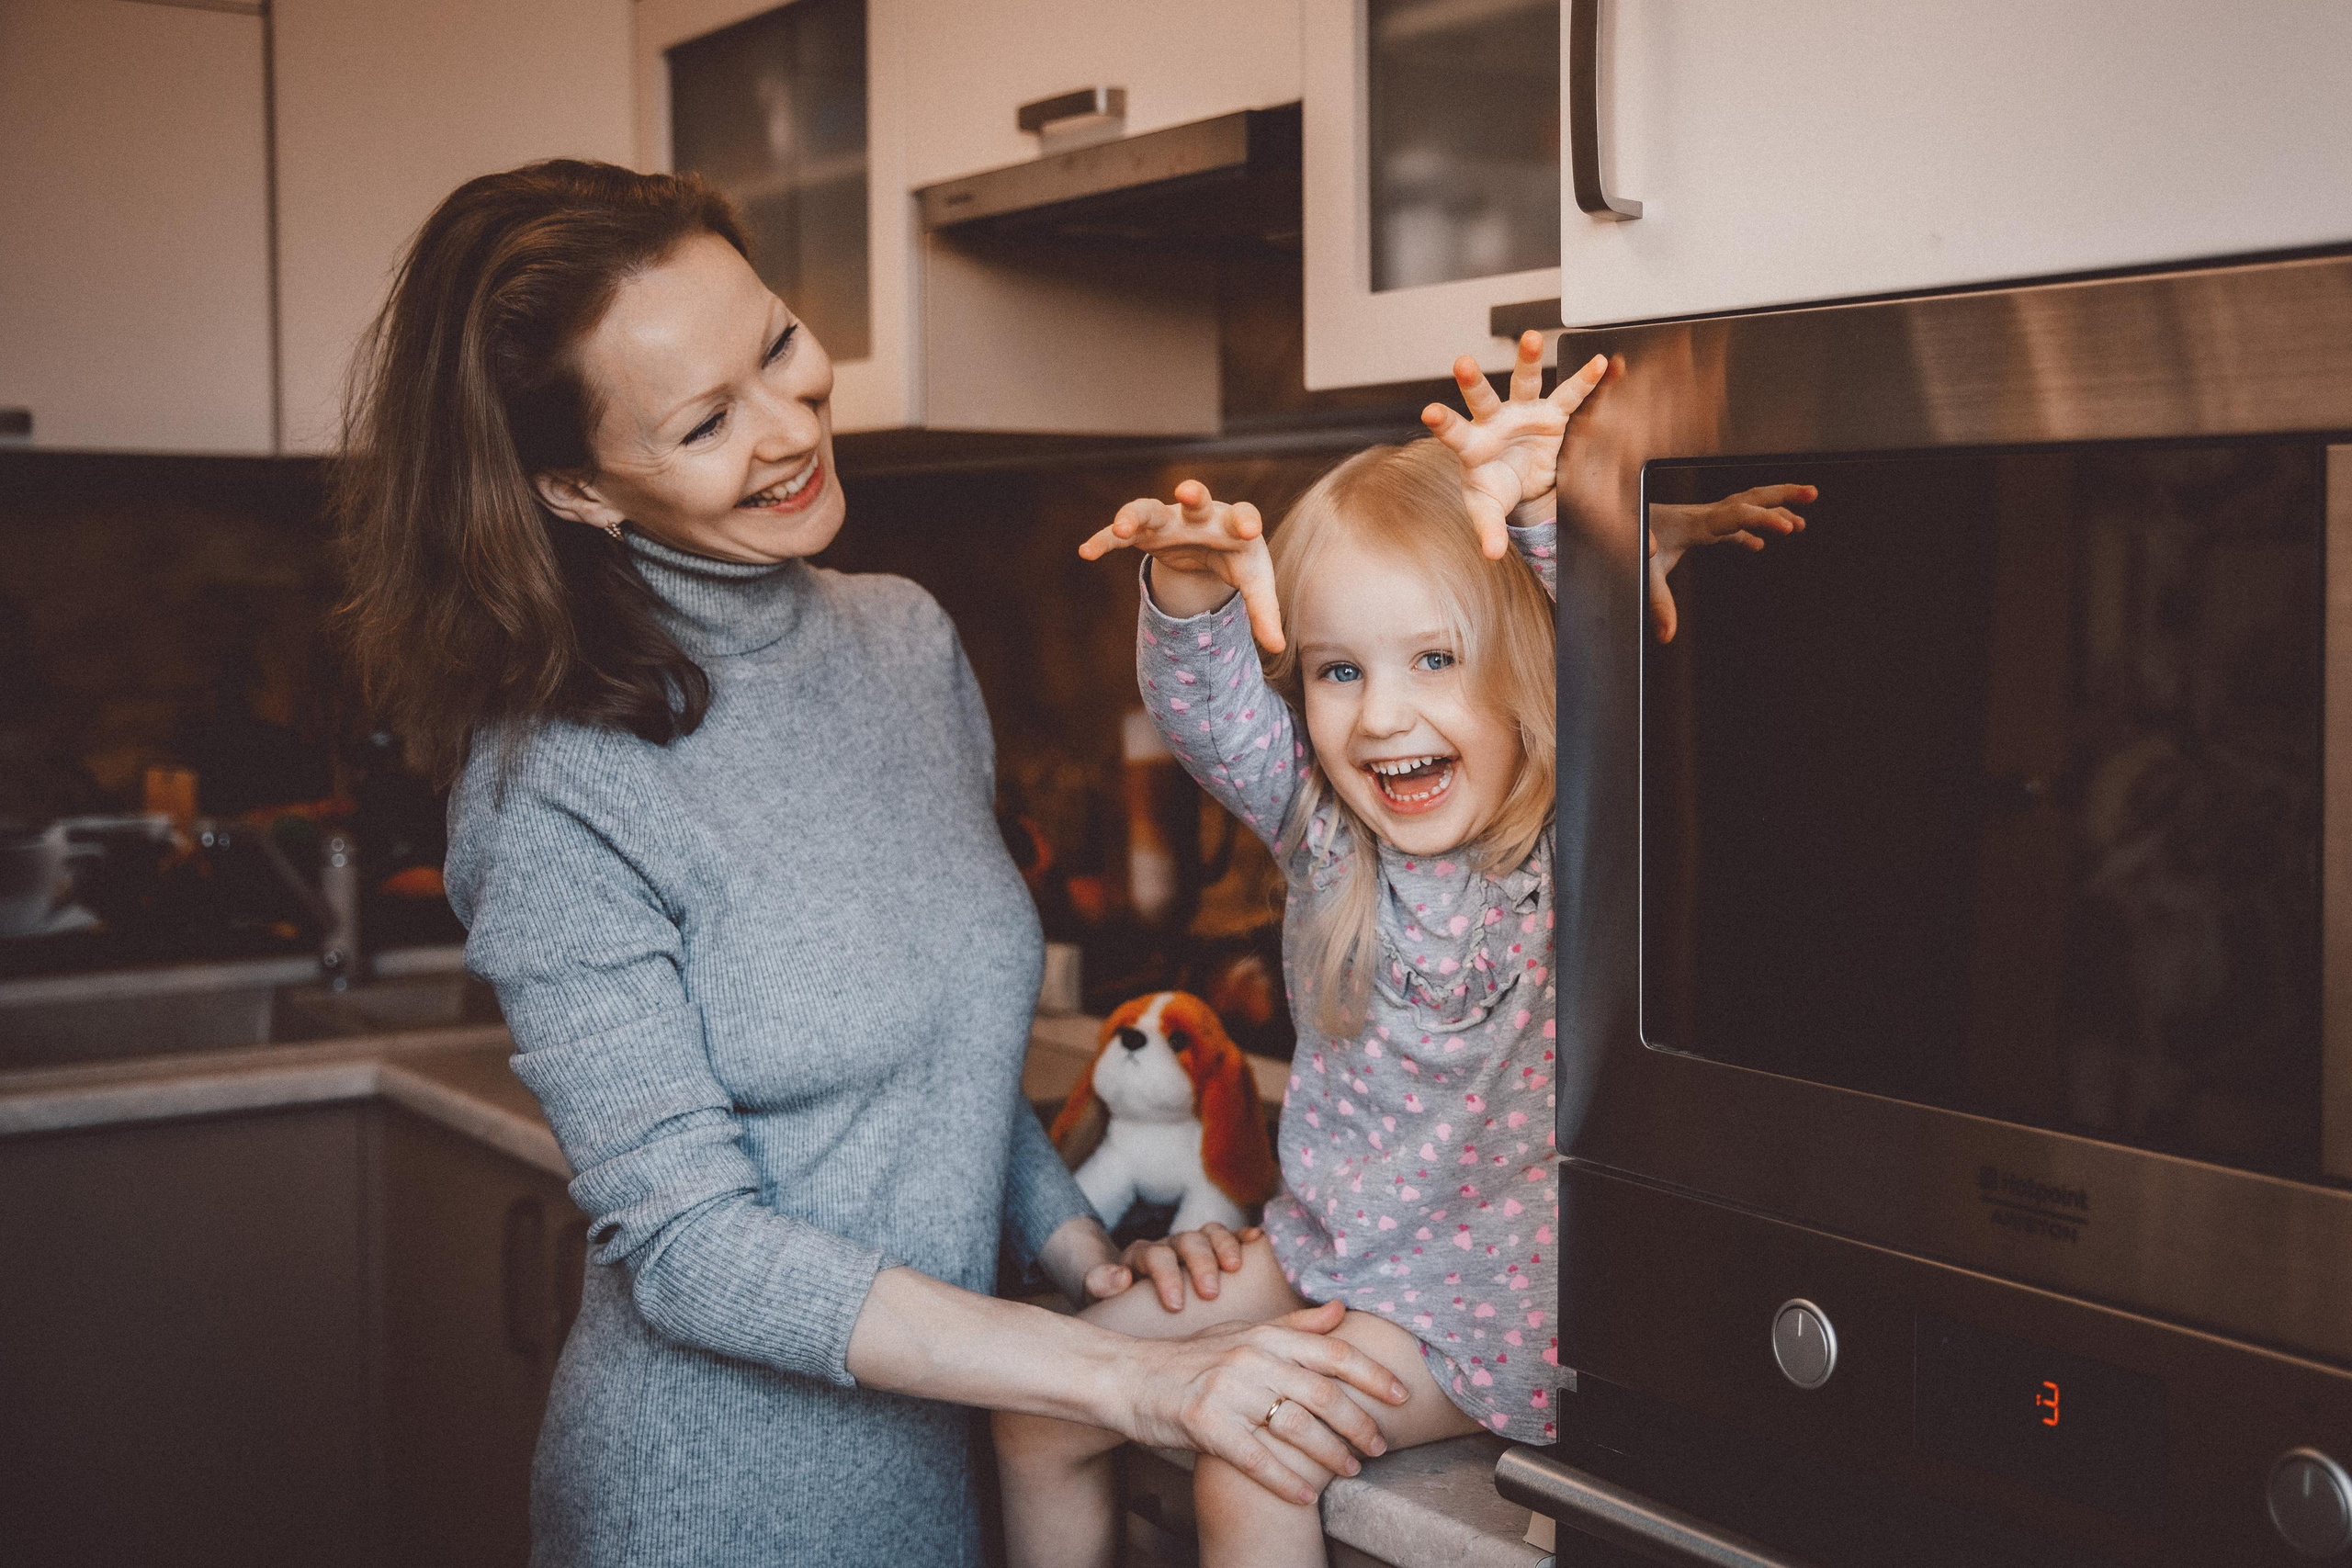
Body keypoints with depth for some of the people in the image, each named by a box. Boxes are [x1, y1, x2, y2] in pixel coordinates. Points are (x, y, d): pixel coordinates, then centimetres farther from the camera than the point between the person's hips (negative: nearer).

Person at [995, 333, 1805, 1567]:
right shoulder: (1323, 828, -4)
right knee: (1038, 1411, 4)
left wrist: (1537, 512, -41)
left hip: (1486, 1296, -5)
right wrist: (1194, 580, -34)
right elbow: (1200, 700, -13)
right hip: (1321, 1241, 6)